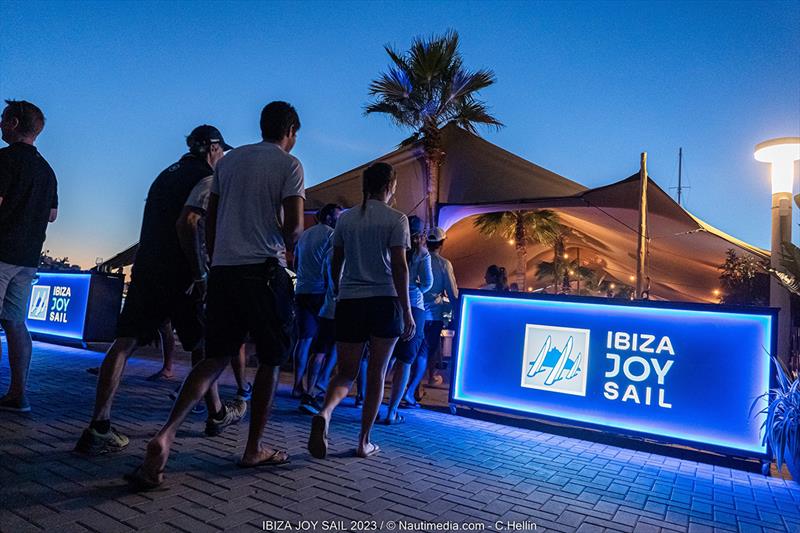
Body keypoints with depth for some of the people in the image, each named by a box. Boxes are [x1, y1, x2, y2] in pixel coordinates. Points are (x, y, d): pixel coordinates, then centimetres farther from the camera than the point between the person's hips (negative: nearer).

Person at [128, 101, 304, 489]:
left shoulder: (229, 160, 18)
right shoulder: (289, 164, 0)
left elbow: (210, 221, 17)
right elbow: (295, 225, -10)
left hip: (223, 269, 6)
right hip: (264, 270, -5)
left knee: (215, 358, 10)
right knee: (271, 360, 9)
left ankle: (166, 434, -9)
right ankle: (253, 449, 16)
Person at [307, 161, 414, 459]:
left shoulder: (345, 218, 10)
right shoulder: (396, 220, -2)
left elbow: (336, 264, 14)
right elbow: (400, 267, -9)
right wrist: (407, 311, -6)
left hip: (349, 303, 3)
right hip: (385, 301, -3)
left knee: (346, 373, 9)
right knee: (376, 374, 9)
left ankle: (324, 414, -21)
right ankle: (364, 443, 14)